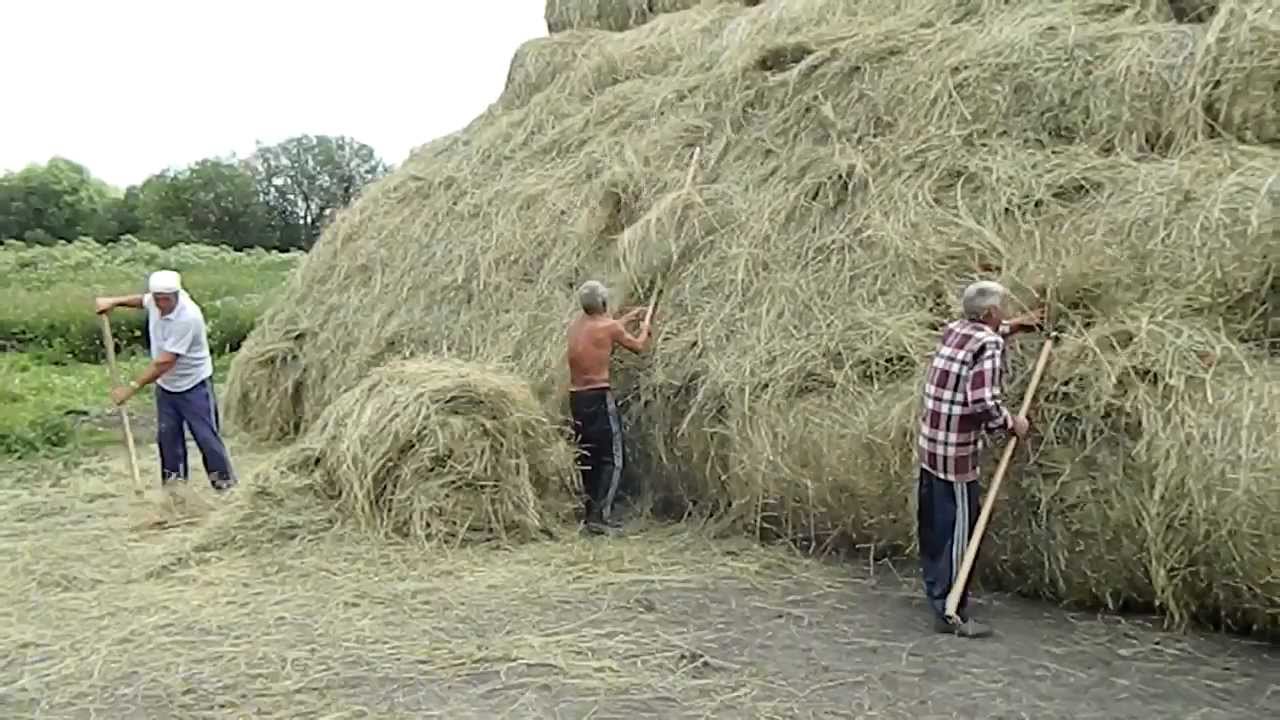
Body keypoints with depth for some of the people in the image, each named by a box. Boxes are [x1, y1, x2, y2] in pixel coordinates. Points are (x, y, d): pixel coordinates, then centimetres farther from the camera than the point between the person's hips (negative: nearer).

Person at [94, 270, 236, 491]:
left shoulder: (187, 317, -32)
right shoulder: (156, 299, -11)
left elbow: (165, 362, -32)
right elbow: (142, 300, 20)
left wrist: (132, 388, -30)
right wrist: (114, 302, 4)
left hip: (194, 385, -7)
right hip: (165, 385, 7)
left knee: (206, 435, -1)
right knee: (167, 434, 12)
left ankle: (224, 480, 14)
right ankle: (174, 482, 24)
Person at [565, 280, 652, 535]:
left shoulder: (576, 325, 9)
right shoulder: (609, 327, -8)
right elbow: (638, 346, 6)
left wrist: (627, 318, 37)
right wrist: (644, 329, 26)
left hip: (576, 397, 7)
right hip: (599, 396, -7)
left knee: (588, 458, 15)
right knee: (611, 460, -2)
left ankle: (591, 511, 20)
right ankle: (598, 515, -9)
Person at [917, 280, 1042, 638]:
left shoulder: (953, 330, 9)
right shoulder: (989, 345, -16)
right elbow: (984, 403, -26)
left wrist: (1013, 326, 38)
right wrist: (1012, 423, -10)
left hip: (930, 446, 9)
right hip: (957, 453, -9)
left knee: (933, 524, 19)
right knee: (957, 531, -1)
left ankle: (935, 589, 35)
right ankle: (951, 613, 5)